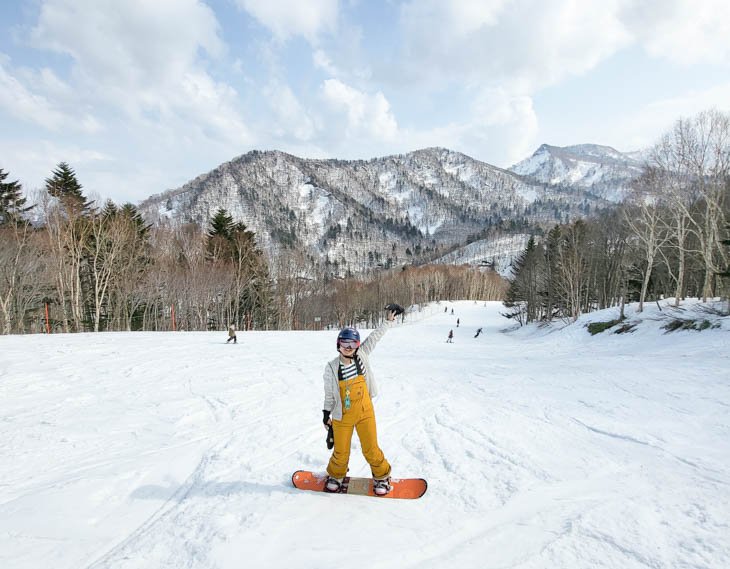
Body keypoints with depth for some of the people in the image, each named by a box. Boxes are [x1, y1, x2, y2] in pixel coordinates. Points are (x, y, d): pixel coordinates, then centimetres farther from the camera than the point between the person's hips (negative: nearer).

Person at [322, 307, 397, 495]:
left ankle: (382, 476, 33)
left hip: (365, 413, 1)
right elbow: (329, 393, -1)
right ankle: (335, 476, 42)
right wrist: (326, 412, 3)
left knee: (371, 449, 7)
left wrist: (388, 320, -2)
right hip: (342, 416, -1)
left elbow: (374, 336, -3)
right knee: (341, 452, 12)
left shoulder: (362, 356, -8)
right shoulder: (331, 367, -12)